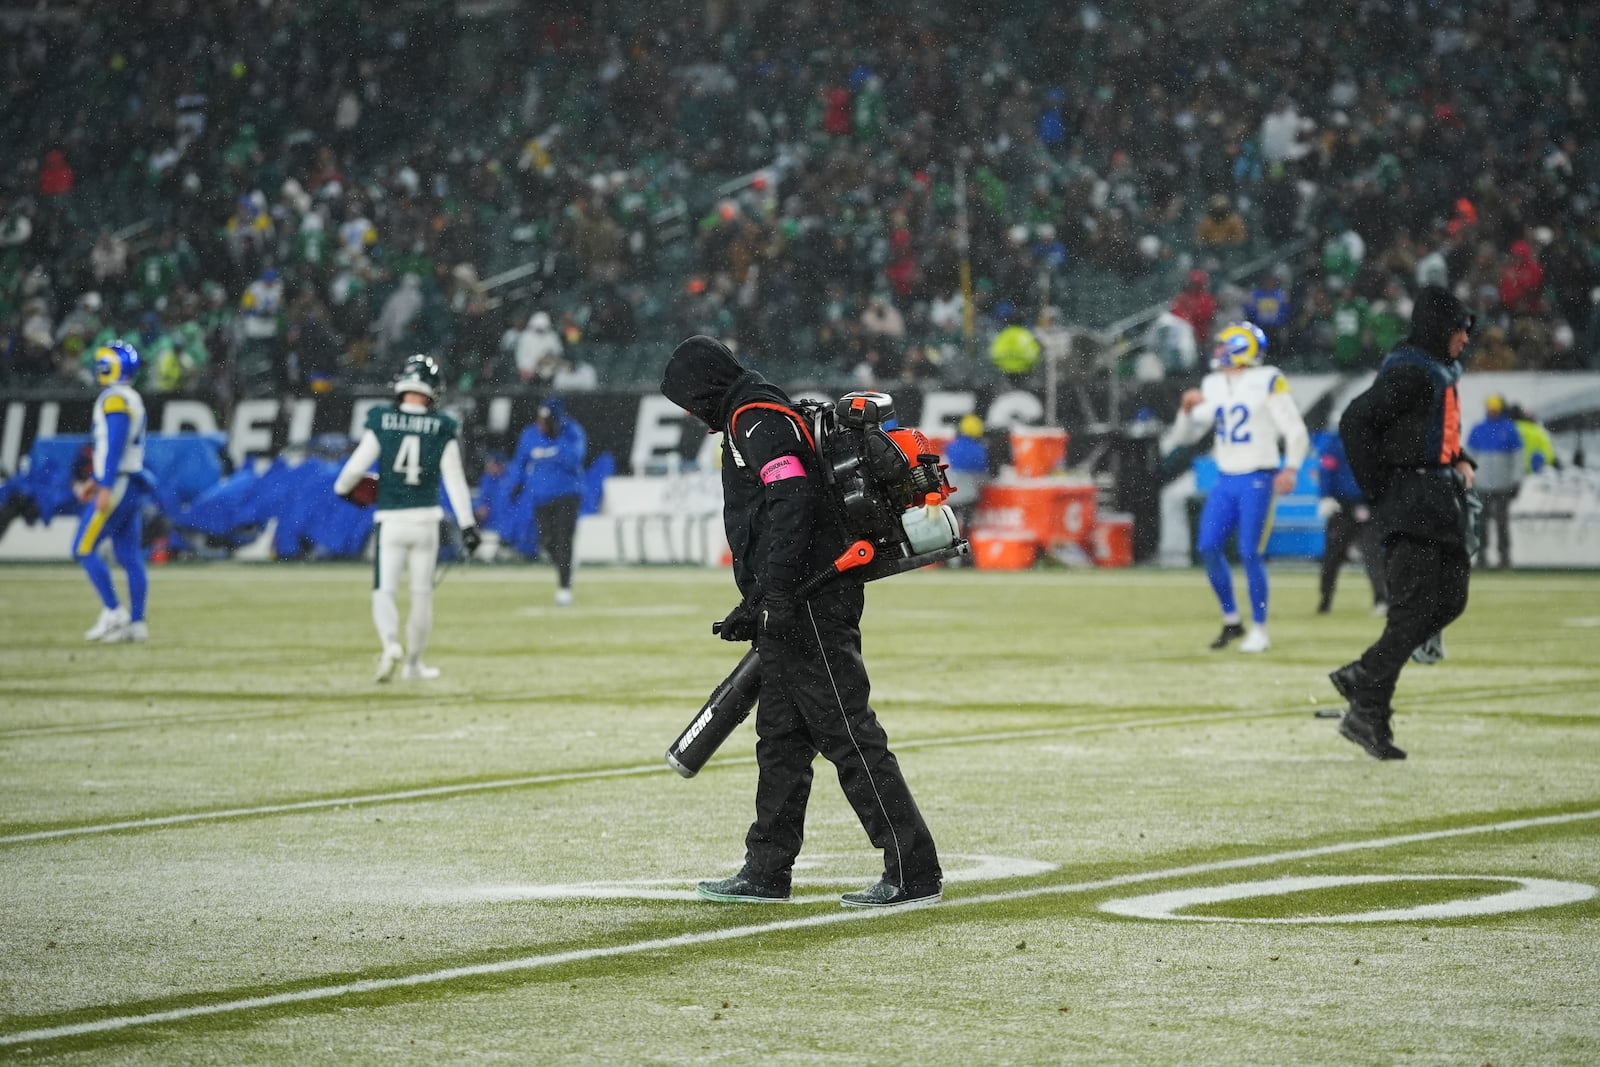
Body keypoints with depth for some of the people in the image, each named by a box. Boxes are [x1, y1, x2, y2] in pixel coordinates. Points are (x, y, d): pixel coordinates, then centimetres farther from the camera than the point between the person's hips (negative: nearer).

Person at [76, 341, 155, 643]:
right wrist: (94, 479, 27)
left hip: (117, 484, -9)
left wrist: (105, 487, -23)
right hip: (134, 487, 9)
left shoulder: (115, 400, -13)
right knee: (130, 556, 7)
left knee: (84, 549, -5)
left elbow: (115, 446, -21)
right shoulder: (133, 400, 16)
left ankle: (113, 612, -8)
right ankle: (136, 622, 6)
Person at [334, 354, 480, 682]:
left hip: (390, 519, -1)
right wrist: (467, 524, -2)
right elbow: (455, 479, -5)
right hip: (425, 518, 1)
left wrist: (343, 489, 17)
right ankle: (414, 663, 22)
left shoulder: (381, 421, -6)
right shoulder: (443, 428, -4)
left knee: (385, 590, 4)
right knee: (422, 593, 14)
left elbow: (357, 466, -5)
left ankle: (390, 643, -23)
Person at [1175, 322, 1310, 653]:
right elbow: (1194, 426, 22)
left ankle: (1259, 630, -1)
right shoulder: (1213, 385, 11)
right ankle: (1231, 619, 14)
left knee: (1250, 553, -10)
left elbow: (1295, 430, -8)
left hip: (1257, 480, -6)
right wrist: (1190, 408, 1)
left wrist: (1291, 467, -20)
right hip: (1226, 479, 6)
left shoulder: (1268, 381, -8)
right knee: (1208, 548, -1)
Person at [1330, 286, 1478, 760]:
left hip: (1443, 499, 10)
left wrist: (1462, 461, 12)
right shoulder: (1408, 370, -14)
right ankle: (1367, 714, -9)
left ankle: (1362, 677, 15)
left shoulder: (1442, 371, 17)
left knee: (1451, 599, 10)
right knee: (1412, 609, -12)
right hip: (1413, 502, -10)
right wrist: (1378, 490, -19)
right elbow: (1354, 422, -22)